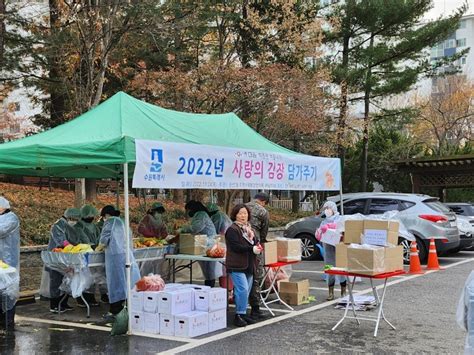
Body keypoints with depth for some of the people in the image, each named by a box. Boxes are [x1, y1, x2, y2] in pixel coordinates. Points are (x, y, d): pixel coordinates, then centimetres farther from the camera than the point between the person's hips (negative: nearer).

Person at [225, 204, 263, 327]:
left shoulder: (249, 228, 18)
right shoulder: (232, 229, -9)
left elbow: (255, 242, 23)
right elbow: (235, 246, -18)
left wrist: (258, 247, -1)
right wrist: (252, 249, -21)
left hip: (249, 265, 8)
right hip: (237, 265, -8)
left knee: (247, 290, 10)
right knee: (243, 289, -14)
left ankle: (243, 314, 19)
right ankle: (239, 315, -5)